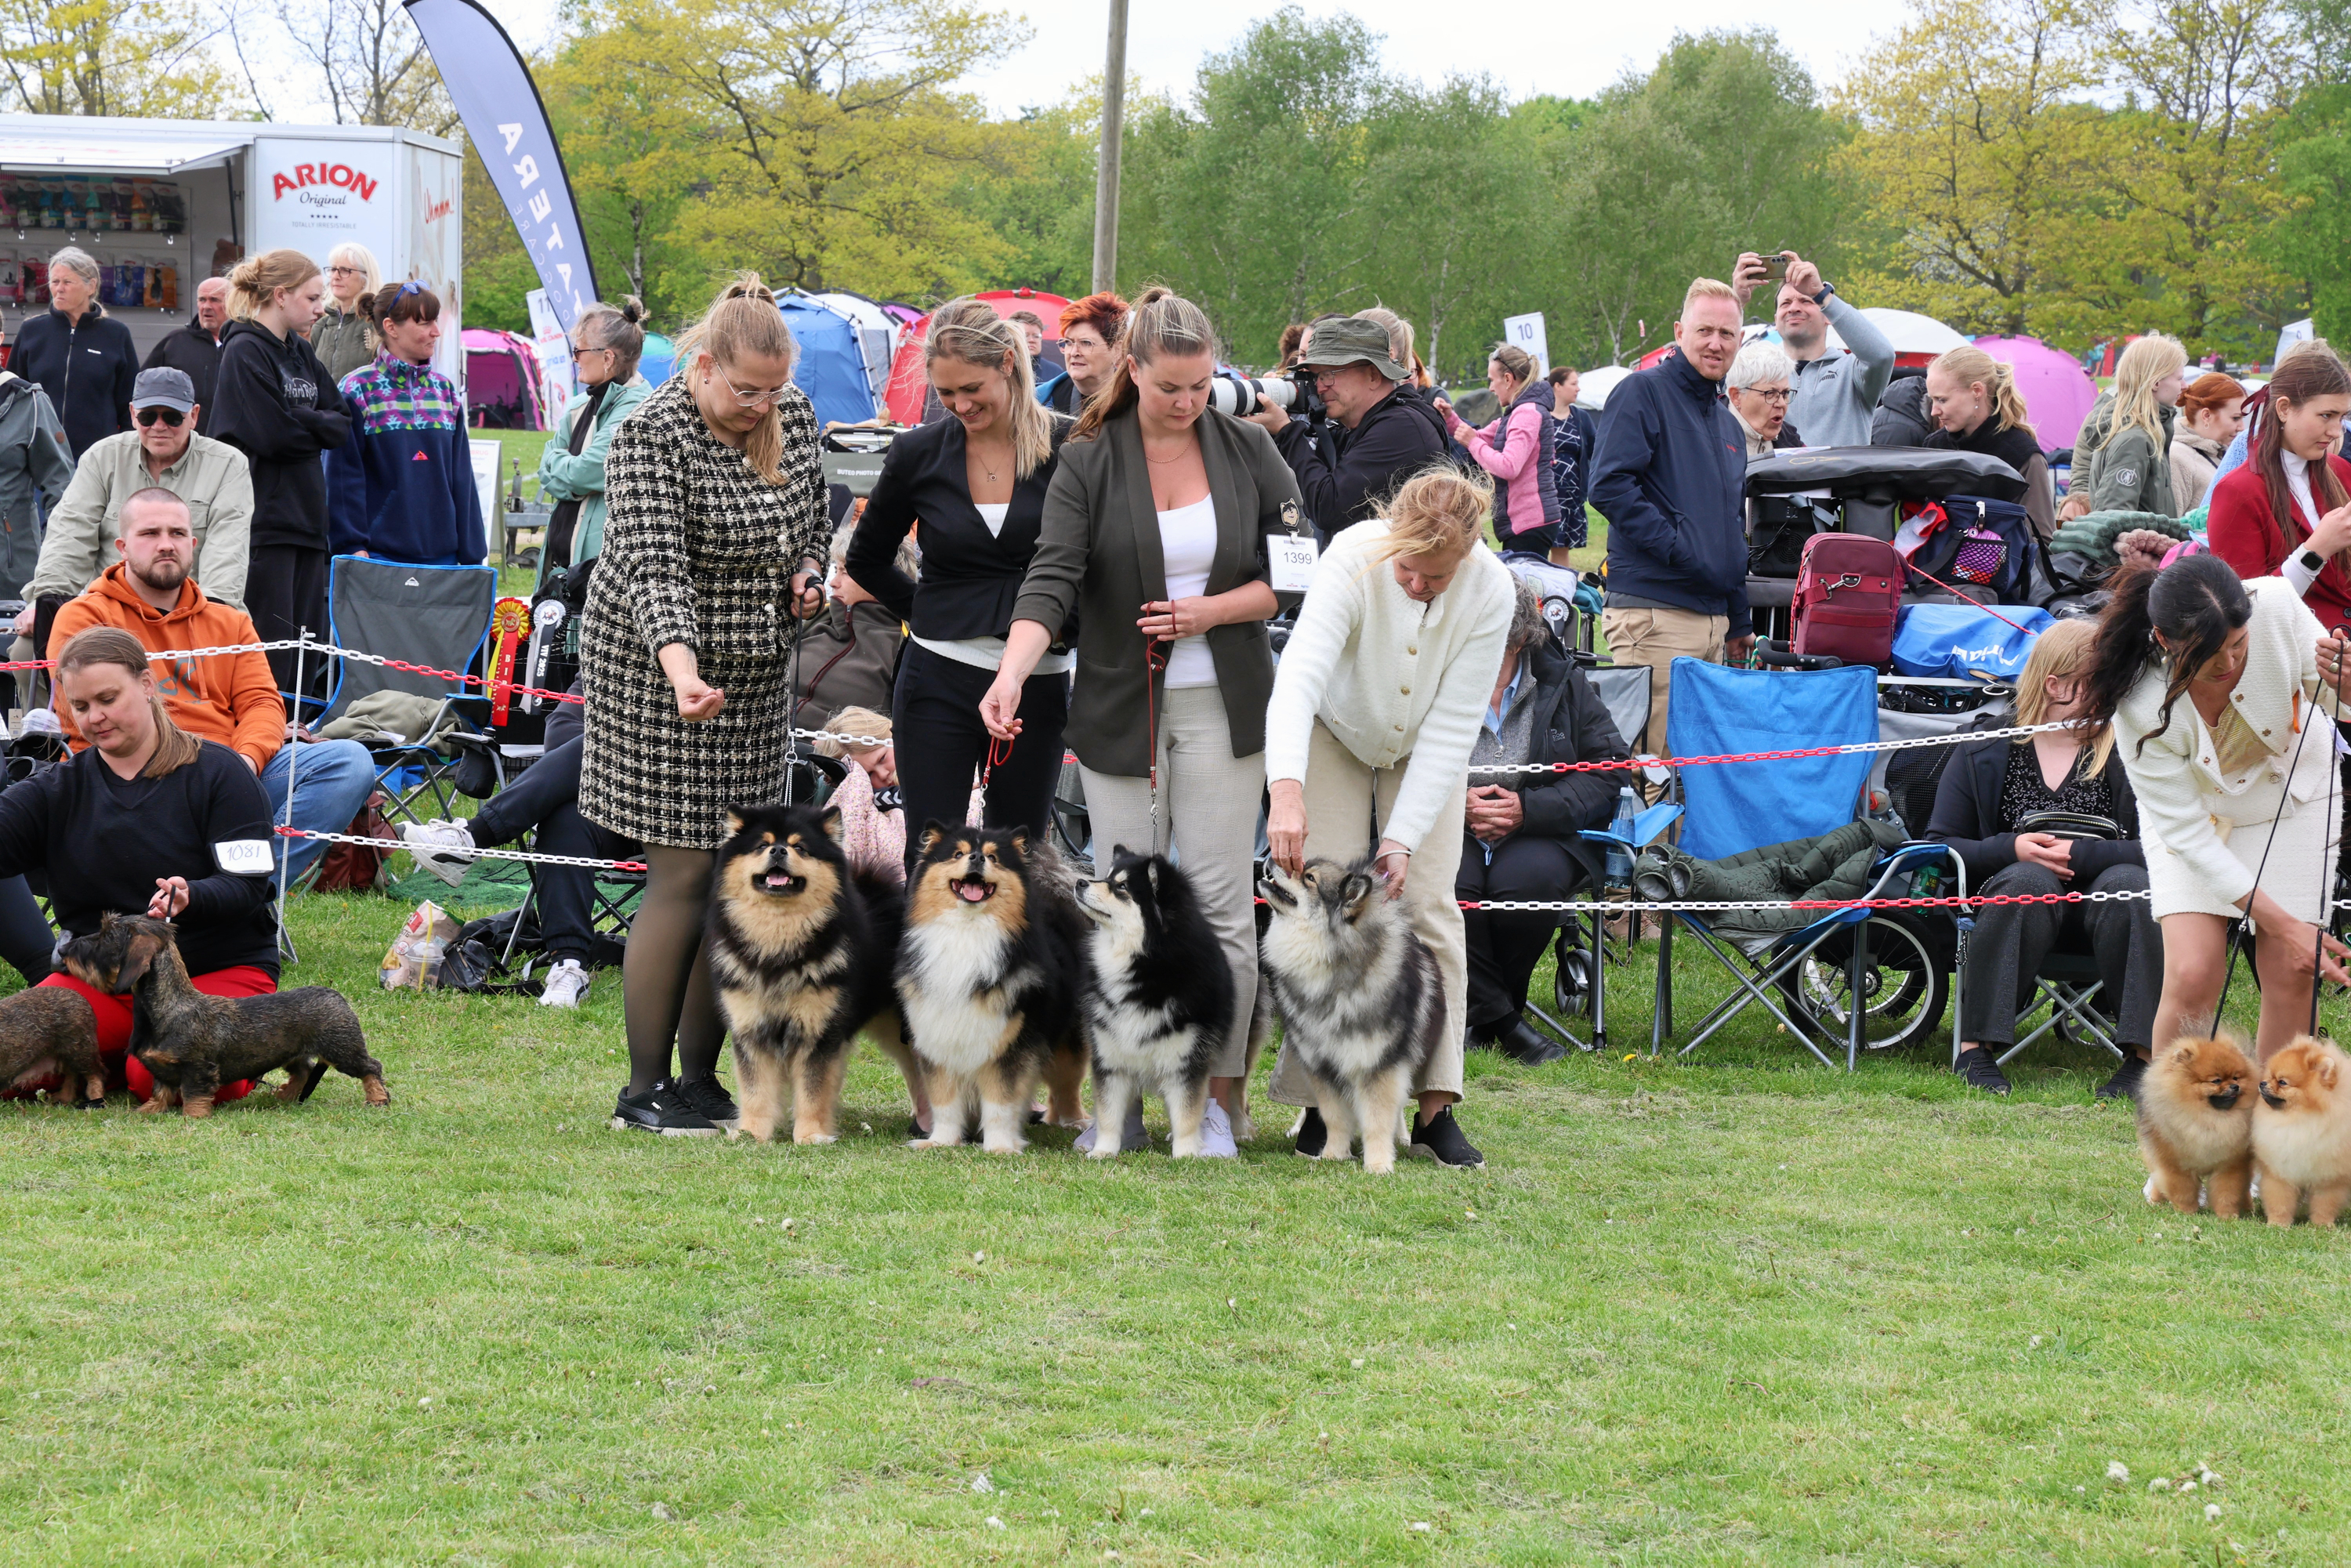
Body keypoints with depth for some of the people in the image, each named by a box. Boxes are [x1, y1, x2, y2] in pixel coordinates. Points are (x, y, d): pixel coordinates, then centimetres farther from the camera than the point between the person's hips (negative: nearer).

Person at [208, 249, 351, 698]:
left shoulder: (301, 351, 17)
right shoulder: (245, 351, -9)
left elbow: (341, 423, 10)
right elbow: (273, 435, -17)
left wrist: (301, 424, -7)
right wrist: (316, 428, -1)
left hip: (305, 518, 8)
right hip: (264, 520, -8)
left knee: (309, 639, 8)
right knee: (270, 650, -8)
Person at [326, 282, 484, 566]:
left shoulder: (445, 390, 12)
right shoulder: (357, 391, -3)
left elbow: (462, 477, 13)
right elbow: (344, 476, -6)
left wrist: (472, 554, 9)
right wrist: (352, 547, -12)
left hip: (441, 553, 5)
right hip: (380, 555, -5)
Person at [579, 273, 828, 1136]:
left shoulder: (792, 415, 4)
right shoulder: (651, 436, -18)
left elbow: (811, 520, 22)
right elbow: (654, 569, -28)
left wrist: (806, 572, 0)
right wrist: (683, 673, -43)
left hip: (757, 675, 7)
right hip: (664, 675, -7)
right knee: (684, 871, -10)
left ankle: (701, 1078, 14)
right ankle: (644, 1089, -3)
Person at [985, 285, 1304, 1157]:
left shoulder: (1247, 452, 3)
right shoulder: (1089, 464, -2)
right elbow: (1053, 580, -12)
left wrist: (1213, 611, -11)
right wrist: (1012, 675, -28)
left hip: (1221, 707, 0)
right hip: (1121, 709, 0)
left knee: (1219, 901, -3)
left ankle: (1219, 1098, 3)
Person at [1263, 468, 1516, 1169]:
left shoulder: (1491, 591, -28)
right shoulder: (1353, 559, -35)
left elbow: (1453, 727, -24)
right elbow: (1300, 675, -47)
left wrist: (1405, 837, -31)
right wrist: (1286, 790, -62)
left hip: (1424, 748, 1)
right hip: (1334, 734, -1)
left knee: (1427, 901, -10)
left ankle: (1436, 1107, -7)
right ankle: (1323, 1100, -2)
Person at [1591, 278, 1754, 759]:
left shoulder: (1728, 425, 22)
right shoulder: (1643, 392, -3)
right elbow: (1610, 486, -15)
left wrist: (1739, 623, 24)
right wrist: (1677, 548, -18)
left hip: (1715, 618, 8)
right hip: (1655, 611, -8)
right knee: (1650, 758, -11)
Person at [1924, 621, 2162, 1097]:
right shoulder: (1984, 753, 6)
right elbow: (1939, 847, 2)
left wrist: (2082, 855, -21)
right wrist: (2011, 849, -14)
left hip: (2101, 899, 0)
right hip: (2025, 904, 0)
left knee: (2128, 883, -33)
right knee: (2027, 880, -33)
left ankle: (2148, 1051, -33)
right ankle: (1975, 1046, -31)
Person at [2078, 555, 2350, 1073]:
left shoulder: (2277, 607, -30)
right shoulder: (2140, 706, -33)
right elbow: (2189, 835, -24)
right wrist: (2284, 924, -25)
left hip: (2291, 796, 2)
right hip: (2195, 812, -2)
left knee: (2292, 974, -6)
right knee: (2193, 976, -17)